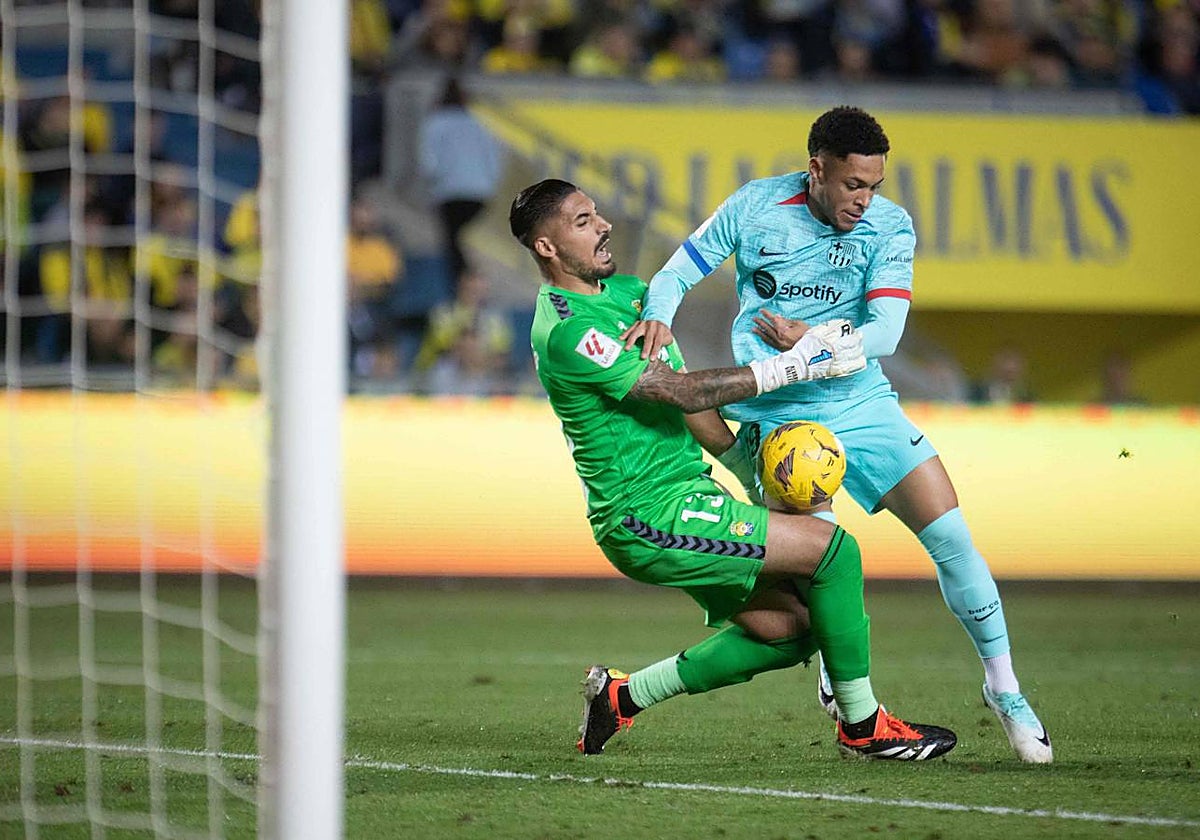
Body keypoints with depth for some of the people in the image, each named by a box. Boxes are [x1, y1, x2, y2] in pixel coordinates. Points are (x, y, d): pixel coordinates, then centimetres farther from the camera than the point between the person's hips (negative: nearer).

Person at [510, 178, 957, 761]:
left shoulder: (626, 291, 12)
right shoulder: (567, 332, -19)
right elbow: (679, 391, -22)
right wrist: (792, 366, -21)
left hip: (682, 498, 10)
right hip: (650, 519, -10)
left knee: (787, 630, 8)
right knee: (833, 548, -13)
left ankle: (622, 694, 16)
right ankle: (862, 724, -1)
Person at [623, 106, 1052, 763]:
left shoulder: (889, 228, -6)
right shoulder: (754, 208, -6)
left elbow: (884, 334, -15)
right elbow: (679, 272, 1)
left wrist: (810, 339, -31)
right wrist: (659, 316, -21)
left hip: (862, 405, 2)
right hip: (776, 416, -2)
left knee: (949, 532, -6)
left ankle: (1002, 686, 9)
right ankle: (841, 691, 11)